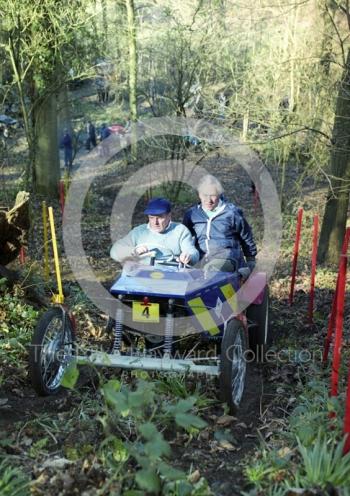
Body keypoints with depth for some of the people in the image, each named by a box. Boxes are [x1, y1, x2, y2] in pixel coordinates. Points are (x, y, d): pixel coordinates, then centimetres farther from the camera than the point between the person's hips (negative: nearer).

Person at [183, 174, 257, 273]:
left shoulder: (231, 212, 5)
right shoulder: (191, 214, 12)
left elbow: (246, 237, 17)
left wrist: (251, 259, 24)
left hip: (226, 258, -5)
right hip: (201, 260, 5)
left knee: (211, 269, -36)